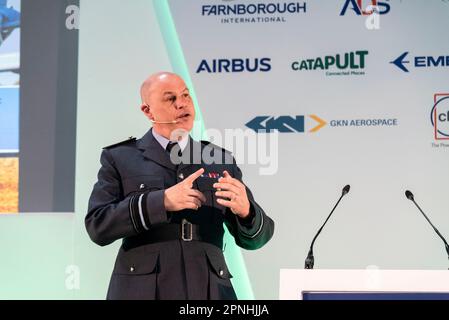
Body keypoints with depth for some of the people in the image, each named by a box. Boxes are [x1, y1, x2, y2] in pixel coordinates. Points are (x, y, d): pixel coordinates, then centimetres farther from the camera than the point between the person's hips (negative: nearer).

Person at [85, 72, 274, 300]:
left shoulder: (221, 161, 11)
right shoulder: (119, 158, 5)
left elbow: (254, 237, 8)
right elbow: (98, 226, -7)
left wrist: (245, 209, -14)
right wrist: (162, 202, -17)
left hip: (209, 292, 2)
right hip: (143, 291, -2)